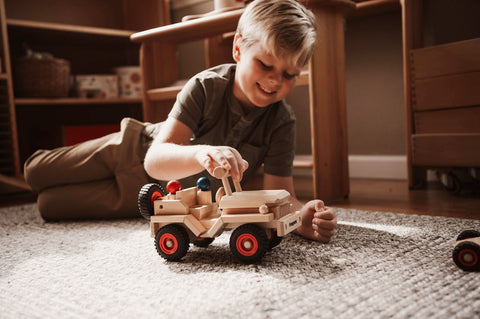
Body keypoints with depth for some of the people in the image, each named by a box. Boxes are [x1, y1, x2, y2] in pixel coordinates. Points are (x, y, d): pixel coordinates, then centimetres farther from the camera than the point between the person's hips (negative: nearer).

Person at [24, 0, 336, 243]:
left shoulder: (281, 122, -26)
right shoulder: (205, 87, -32)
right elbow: (155, 160, -41)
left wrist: (303, 216, -52)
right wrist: (201, 154, -63)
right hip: (138, 149, -1)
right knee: (35, 173, 14)